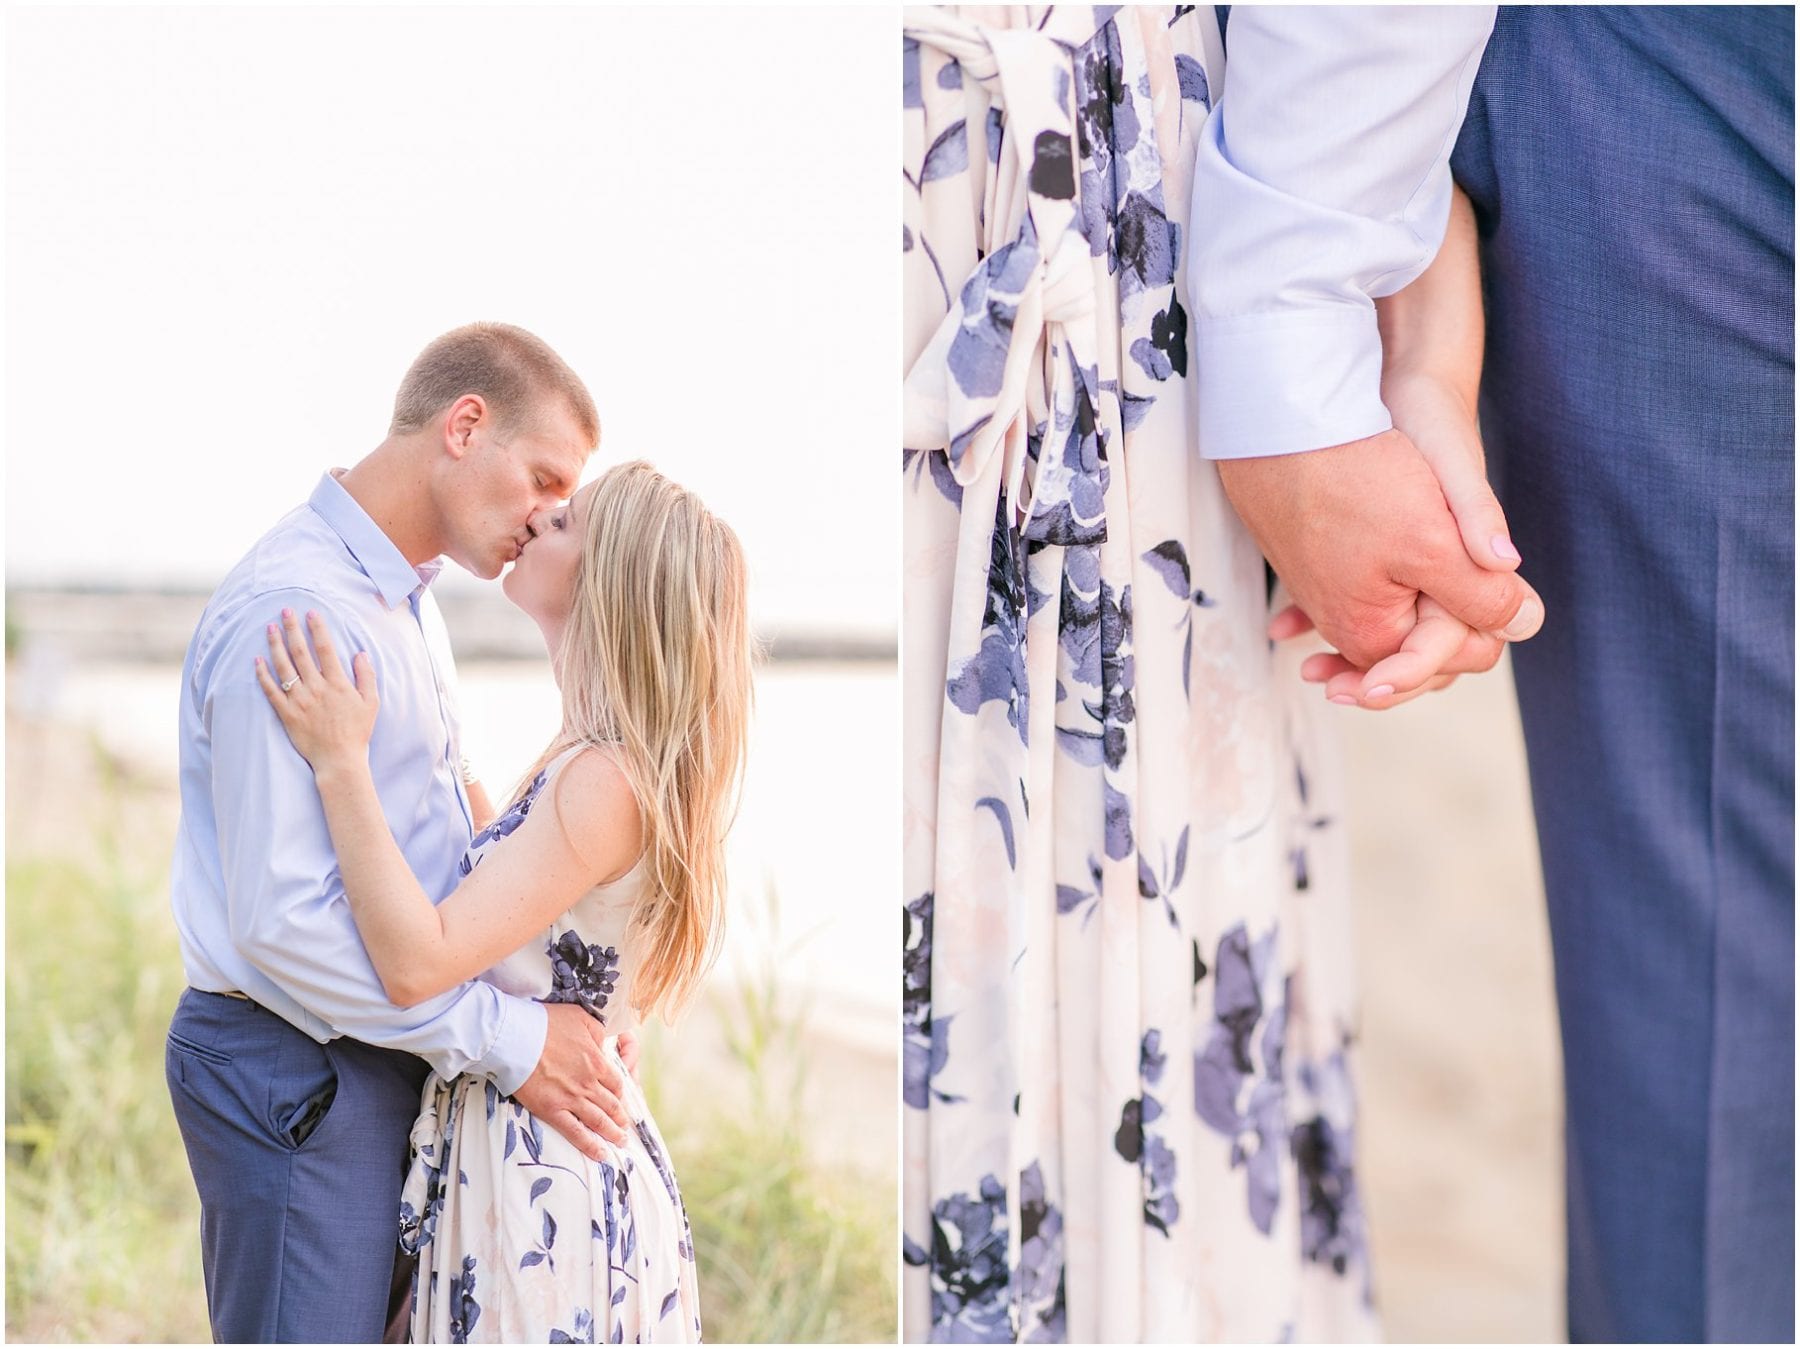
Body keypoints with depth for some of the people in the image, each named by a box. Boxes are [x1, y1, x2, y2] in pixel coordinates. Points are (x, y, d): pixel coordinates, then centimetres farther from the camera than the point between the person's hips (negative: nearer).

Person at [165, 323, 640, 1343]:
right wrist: (507, 1038, -19)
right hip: (294, 1075, -10)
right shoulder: (292, 609, -20)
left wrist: (566, 1005, 6)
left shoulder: (407, 599, 14)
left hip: (380, 1056, 10)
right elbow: (284, 920, -24)